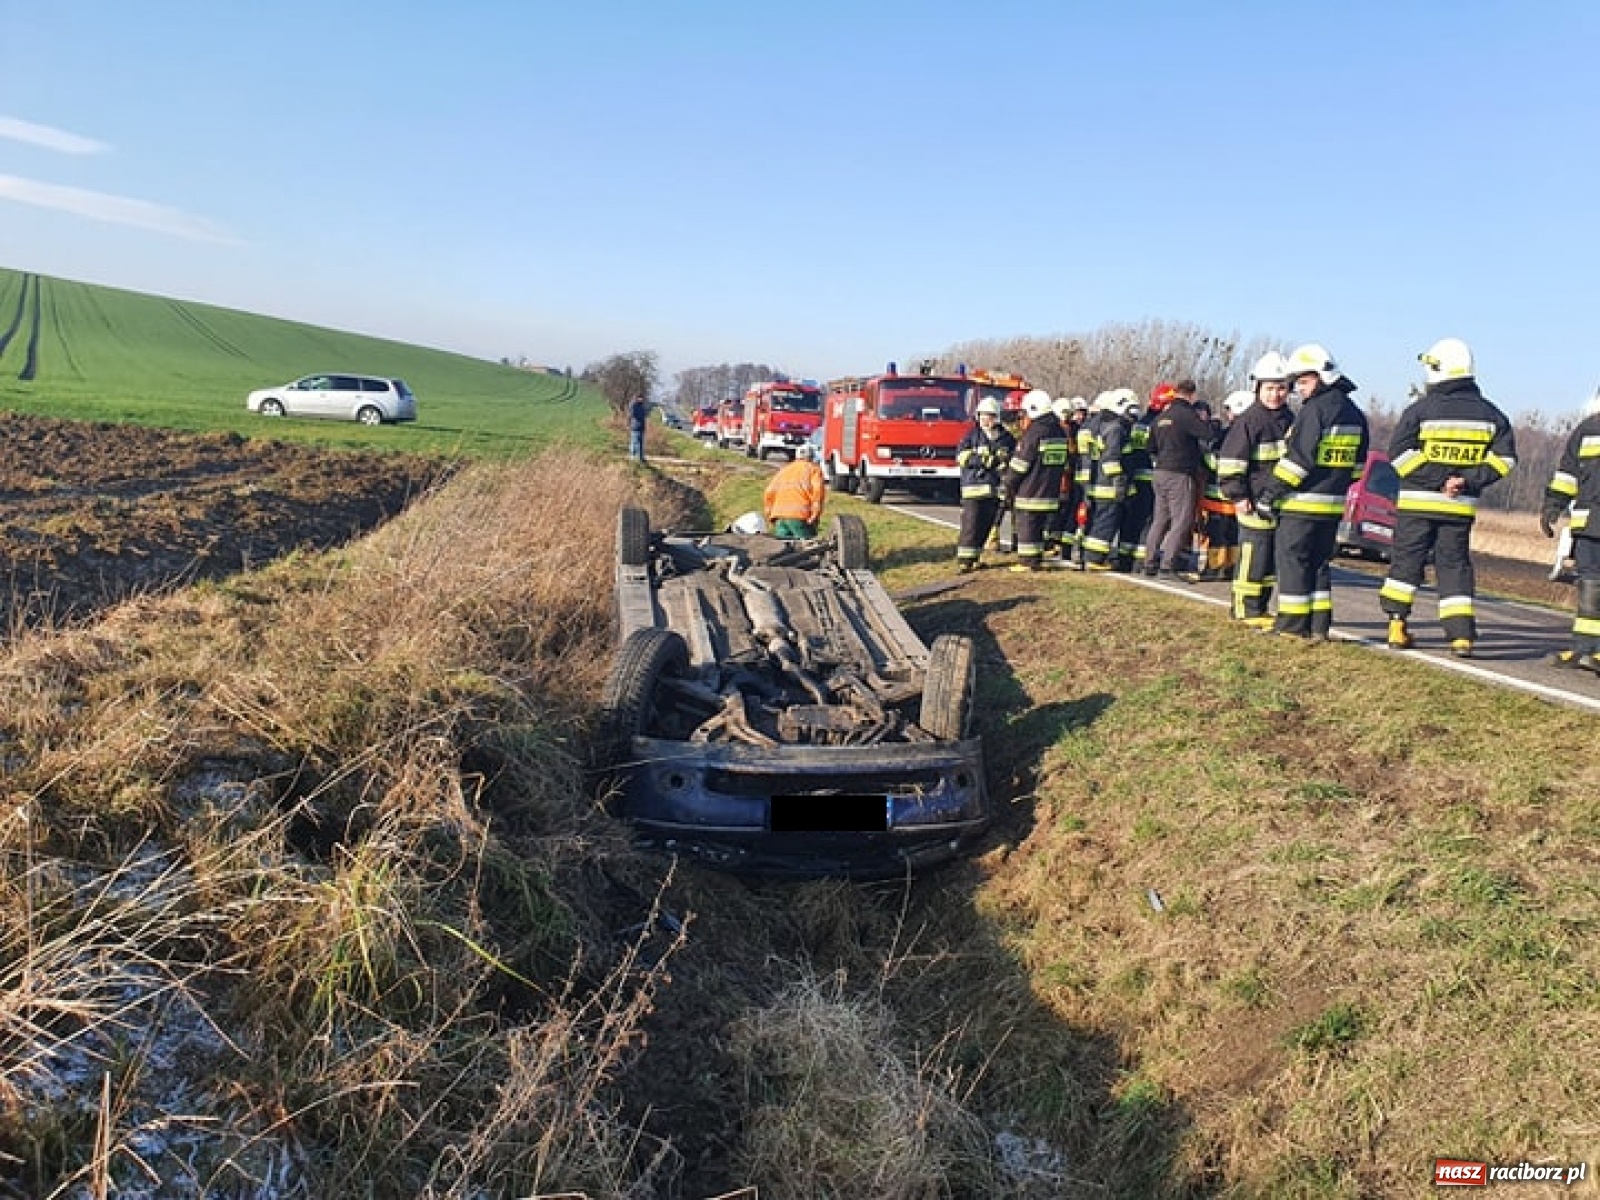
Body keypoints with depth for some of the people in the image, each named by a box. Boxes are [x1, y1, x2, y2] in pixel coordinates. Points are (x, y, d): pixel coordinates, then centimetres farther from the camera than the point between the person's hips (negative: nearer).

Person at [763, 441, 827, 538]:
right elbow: (818, 490, -6)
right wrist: (814, 515, -6)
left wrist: (770, 515, 20)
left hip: (779, 516, 5)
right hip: (800, 516, -5)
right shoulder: (814, 469, 11)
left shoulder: (783, 470, 25)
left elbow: (769, 493, 17)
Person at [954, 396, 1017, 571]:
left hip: (996, 487, 4)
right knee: (971, 523, -8)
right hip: (974, 485, -4)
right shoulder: (972, 435, 1)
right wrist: (988, 460, -19)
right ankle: (964, 559, -5)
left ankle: (975, 557, 17)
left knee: (987, 524, 7)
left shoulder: (1006, 437, 11)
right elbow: (962, 456, -10)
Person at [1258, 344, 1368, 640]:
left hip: (1303, 503, -8)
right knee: (1320, 562, 14)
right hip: (1334, 504, 8)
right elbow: (1358, 462, 17)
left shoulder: (1315, 409, -14)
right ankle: (1320, 625, 14)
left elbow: (1299, 458, -18)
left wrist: (1272, 491, -13)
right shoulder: (1354, 413, 14)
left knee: (1293, 560, 0)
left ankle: (1293, 624, 2)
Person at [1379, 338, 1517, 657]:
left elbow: (1398, 452, -15)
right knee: (1455, 565, 9)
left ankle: (1397, 627, 9)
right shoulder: (1489, 413, 6)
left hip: (1417, 500, -3)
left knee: (1406, 560, 8)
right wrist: (1469, 480, -4)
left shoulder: (1422, 409, -7)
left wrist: (1431, 479, -10)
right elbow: (1505, 457, 2)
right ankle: (1462, 636, 2)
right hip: (1461, 506, 3)